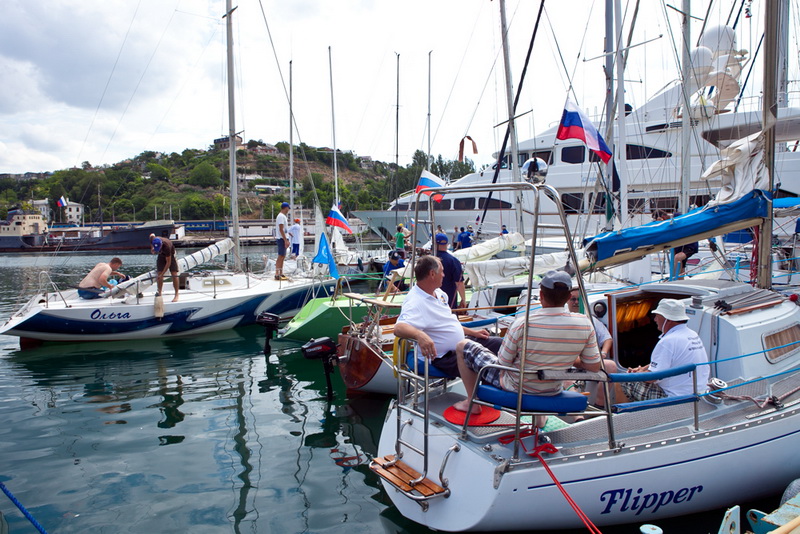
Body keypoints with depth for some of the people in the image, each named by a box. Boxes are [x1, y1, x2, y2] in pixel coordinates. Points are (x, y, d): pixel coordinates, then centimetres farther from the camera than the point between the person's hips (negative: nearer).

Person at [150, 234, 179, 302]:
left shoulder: (167, 246, -41)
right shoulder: (153, 240, -28)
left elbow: (168, 262, -34)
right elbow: (152, 235, 1)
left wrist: (162, 274, -34)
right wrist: (152, 249, -7)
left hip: (171, 255, -5)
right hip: (161, 255, 5)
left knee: (174, 274, -12)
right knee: (159, 274, -6)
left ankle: (176, 295, -6)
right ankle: (159, 293, 0)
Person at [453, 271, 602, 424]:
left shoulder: (523, 324, -27)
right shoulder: (584, 324, -18)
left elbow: (503, 363, -15)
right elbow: (594, 367, -9)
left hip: (514, 387, -4)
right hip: (553, 391, 4)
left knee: (463, 346, 13)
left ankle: (472, 403, 22)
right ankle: (539, 414, 35)